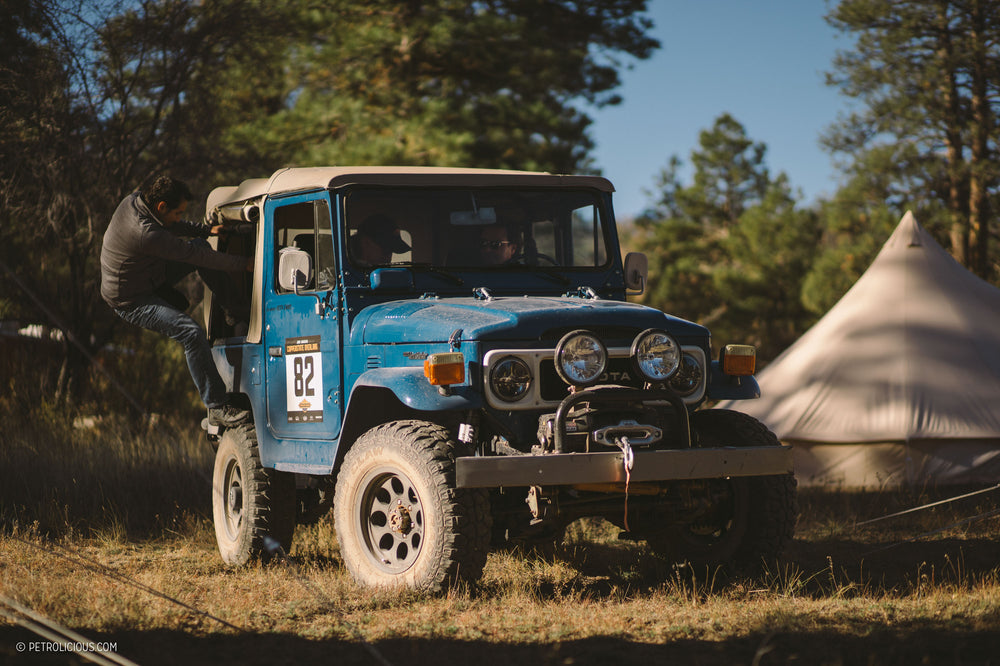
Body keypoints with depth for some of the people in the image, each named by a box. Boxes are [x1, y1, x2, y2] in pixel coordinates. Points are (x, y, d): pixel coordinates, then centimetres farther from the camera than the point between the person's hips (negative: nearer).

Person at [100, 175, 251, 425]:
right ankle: (217, 406, -19)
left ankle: (235, 309, 18)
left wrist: (206, 230, 3)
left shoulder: (134, 200, -7)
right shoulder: (147, 234, -35)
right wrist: (244, 264, -19)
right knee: (192, 334, -25)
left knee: (201, 244, 8)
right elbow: (193, 255, -28)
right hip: (131, 301, -10)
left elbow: (171, 226, 14)